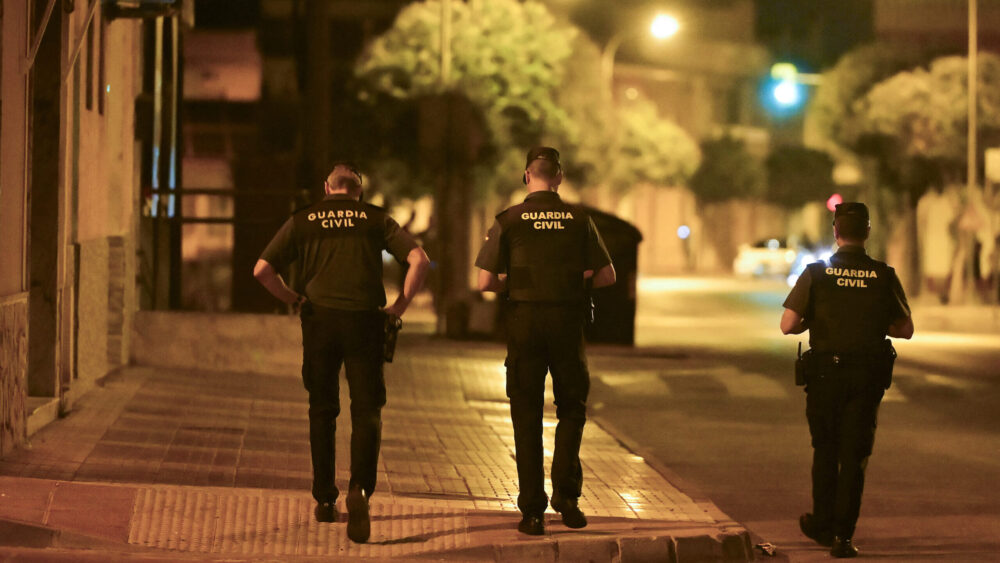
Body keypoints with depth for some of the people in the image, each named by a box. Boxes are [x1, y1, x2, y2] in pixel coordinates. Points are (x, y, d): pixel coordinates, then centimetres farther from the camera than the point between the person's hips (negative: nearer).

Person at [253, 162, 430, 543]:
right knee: (366, 410, 1)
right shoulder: (376, 219, 9)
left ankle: (324, 500, 18)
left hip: (319, 319, 1)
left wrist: (294, 299, 15)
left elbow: (262, 270, 4)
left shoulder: (303, 220, 11)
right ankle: (360, 487, -21)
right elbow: (419, 260, -3)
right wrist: (401, 305, 5)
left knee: (322, 412, 14)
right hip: (363, 320, -1)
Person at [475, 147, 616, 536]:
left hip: (524, 321, 0)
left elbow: (485, 282, -7)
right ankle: (566, 495, 1)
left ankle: (533, 511, 4)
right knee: (572, 408, 16)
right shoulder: (579, 219, 1)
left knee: (527, 416, 6)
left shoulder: (508, 221, -3)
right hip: (568, 320, 1)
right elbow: (606, 276, 2)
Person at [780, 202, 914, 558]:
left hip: (825, 375, 0)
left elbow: (788, 325, -9)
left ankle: (823, 525, 28)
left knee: (825, 450, 17)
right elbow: (905, 330, 4)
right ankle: (843, 535, -2)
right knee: (854, 455, 4)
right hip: (868, 378, 0)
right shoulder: (885, 277, -3)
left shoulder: (816, 274, -7)